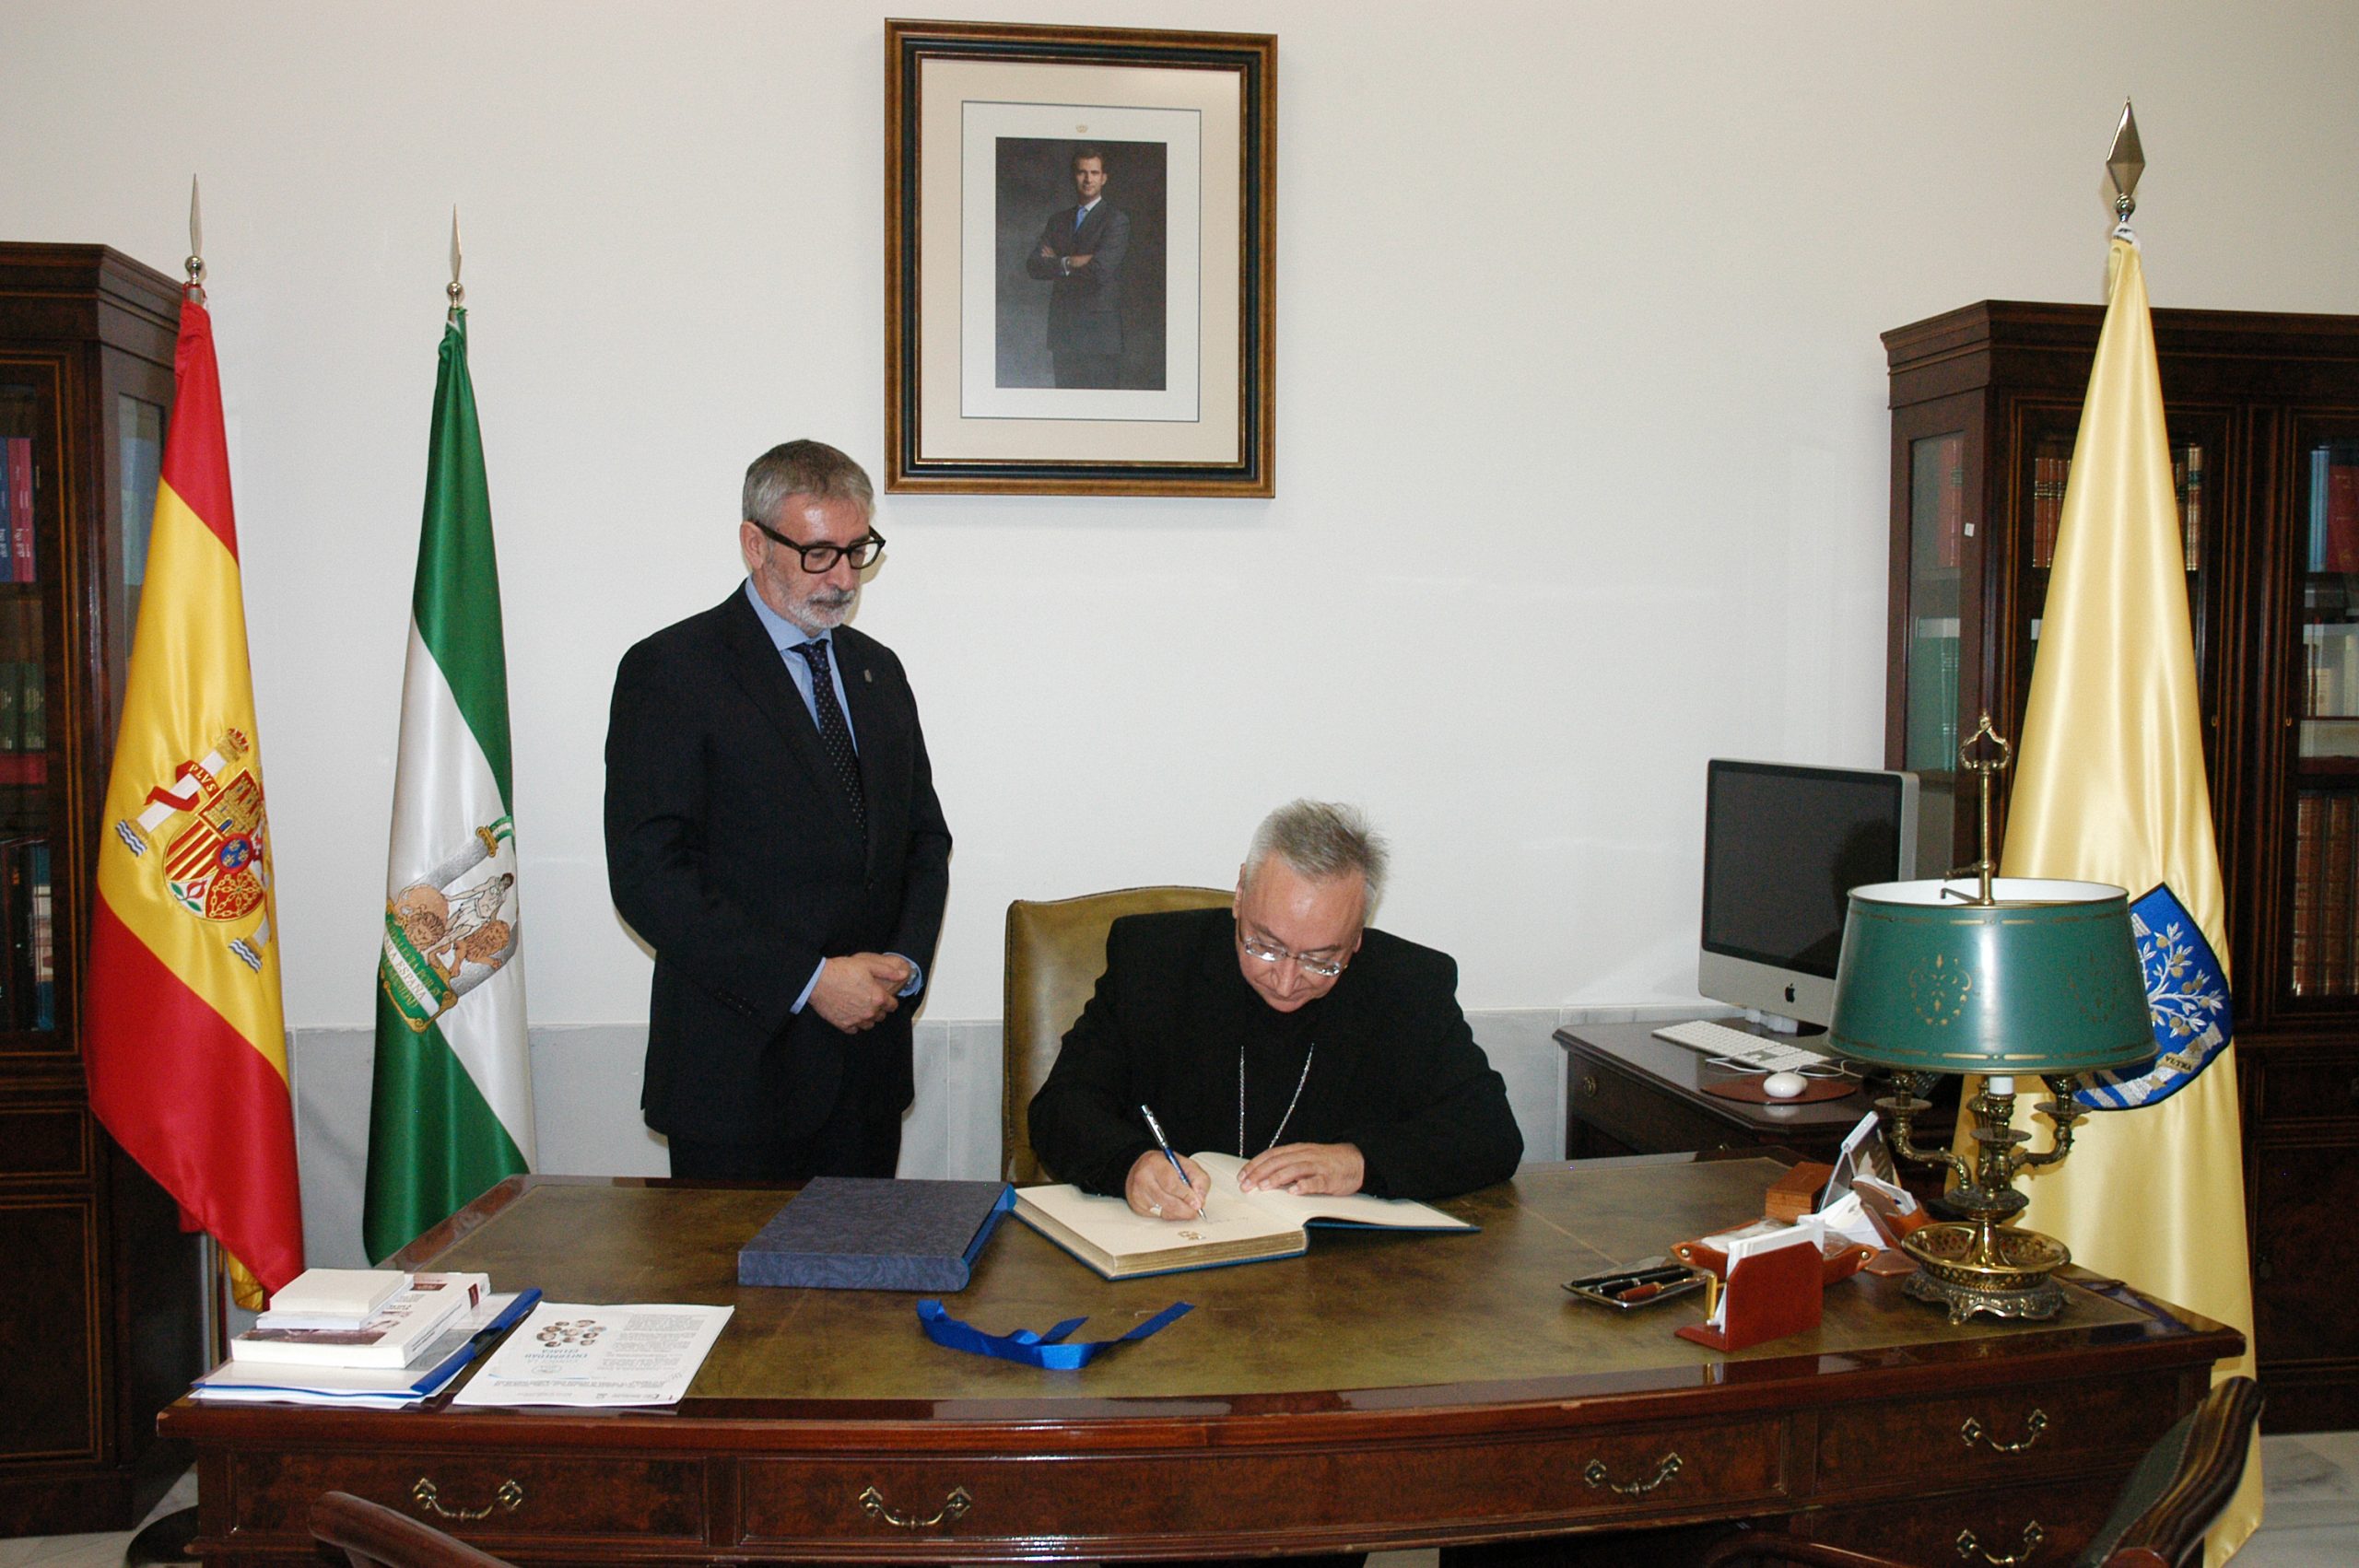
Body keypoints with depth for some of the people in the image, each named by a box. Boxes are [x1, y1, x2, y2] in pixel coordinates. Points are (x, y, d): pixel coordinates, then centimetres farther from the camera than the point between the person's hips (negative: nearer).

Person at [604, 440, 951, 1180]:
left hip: (869, 1058, 6)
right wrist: (810, 981, -17)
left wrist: (905, 962, -2)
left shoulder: (877, 669, 13)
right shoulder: (671, 670, -7)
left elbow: (924, 837, 17)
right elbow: (647, 875, -14)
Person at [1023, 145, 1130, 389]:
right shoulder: (1058, 219, 16)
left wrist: (1056, 263, -3)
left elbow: (1100, 270, -16)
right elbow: (1033, 264, 4)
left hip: (1099, 330, -6)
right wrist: (1069, 263, -12)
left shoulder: (1116, 220, -3)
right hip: (1062, 329, 6)